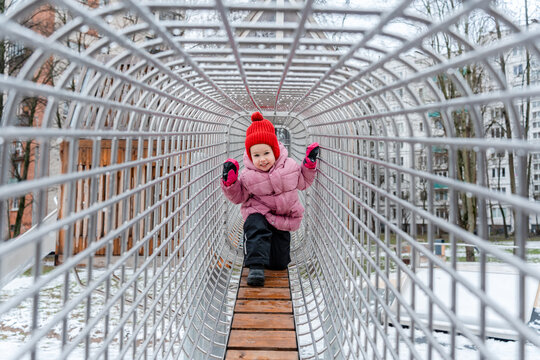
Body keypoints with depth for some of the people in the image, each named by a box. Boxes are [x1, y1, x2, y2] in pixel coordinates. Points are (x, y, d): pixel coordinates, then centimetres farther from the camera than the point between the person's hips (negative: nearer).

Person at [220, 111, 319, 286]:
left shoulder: (290, 166, -6)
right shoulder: (248, 175, -12)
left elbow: (303, 183, 11)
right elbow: (238, 197, 1)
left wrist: (310, 164, -2)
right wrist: (229, 181, -17)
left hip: (283, 219, 2)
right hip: (259, 213, -2)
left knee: (279, 263, 7)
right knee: (256, 228, -41)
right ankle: (256, 266, -34)